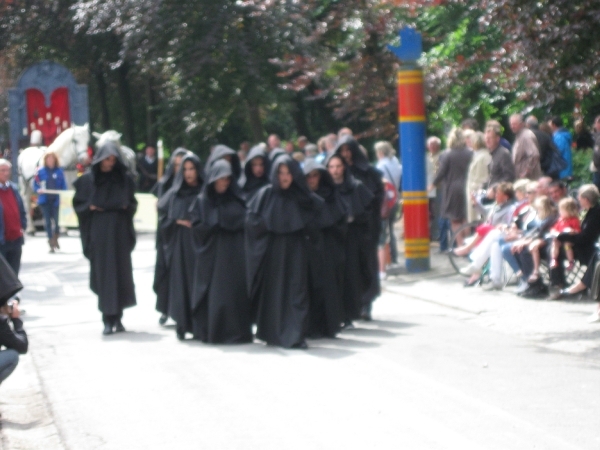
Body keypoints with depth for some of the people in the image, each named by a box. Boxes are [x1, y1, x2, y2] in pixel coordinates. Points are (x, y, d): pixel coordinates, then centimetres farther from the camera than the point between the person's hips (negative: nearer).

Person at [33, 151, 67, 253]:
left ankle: (55, 239, 25)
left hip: (56, 200, 0)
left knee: (57, 220, -1)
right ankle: (51, 243, 7)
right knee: (48, 222, 2)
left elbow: (63, 186, 5)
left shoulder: (59, 171, 3)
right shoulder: (41, 171, 3)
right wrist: (38, 190, -13)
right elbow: (35, 184, 7)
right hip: (45, 200, 0)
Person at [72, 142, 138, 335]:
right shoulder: (87, 180, 2)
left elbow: (132, 203, 12)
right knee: (104, 274, -3)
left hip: (119, 232, 2)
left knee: (121, 272, 2)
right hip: (98, 233, -1)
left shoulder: (125, 179, 6)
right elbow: (78, 204, 7)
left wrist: (126, 206, -8)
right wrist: (90, 207, -11)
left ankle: (117, 317, 12)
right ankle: (108, 319, -2)